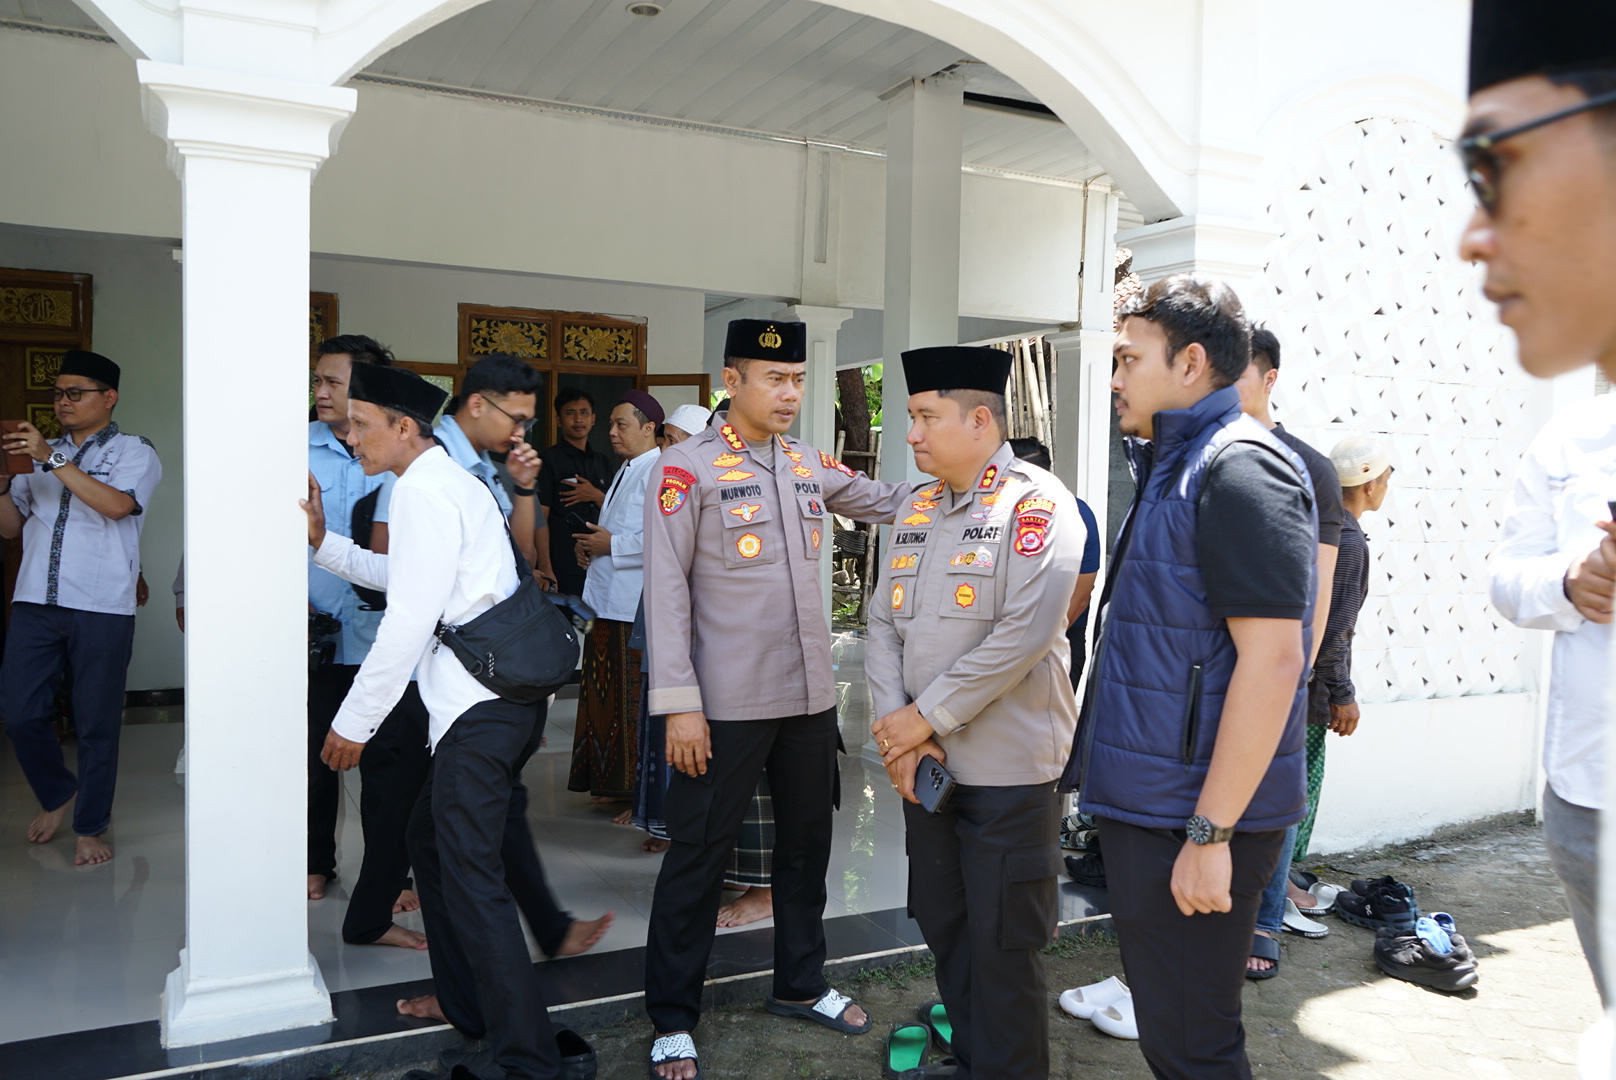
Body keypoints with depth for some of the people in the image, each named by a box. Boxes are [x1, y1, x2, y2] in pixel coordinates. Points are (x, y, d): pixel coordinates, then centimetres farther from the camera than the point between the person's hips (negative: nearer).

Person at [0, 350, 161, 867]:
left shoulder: (133, 453, 3)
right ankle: (56, 793, 31)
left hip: (101, 608, -4)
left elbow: (116, 504, -17)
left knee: (96, 724, 3)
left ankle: (90, 828, 17)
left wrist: (53, 459, -20)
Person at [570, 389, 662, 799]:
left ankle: (638, 791, 7)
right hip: (608, 600, 10)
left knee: (634, 699, -3)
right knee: (605, 694, 12)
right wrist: (591, 545, 11)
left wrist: (611, 545, -15)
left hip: (636, 607, -10)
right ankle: (609, 781, 22)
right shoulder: (625, 470, 21)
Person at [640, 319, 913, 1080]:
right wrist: (678, 704, -15)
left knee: (806, 844, 18)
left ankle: (800, 984, 38)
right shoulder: (687, 467, -8)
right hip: (727, 705, -6)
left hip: (811, 698, 6)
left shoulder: (812, 466, 9)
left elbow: (888, 504, 22)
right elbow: (666, 588, -11)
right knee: (699, 856, 5)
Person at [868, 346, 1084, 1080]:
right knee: (944, 928, 19)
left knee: (1003, 944, 6)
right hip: (925, 765, 7)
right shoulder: (917, 509, 10)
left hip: (1007, 770, -7)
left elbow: (1025, 633, -21)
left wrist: (927, 717, -16)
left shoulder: (1036, 504, -12)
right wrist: (896, 729, -6)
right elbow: (884, 625, 7)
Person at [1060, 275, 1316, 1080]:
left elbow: (1272, 658, -22)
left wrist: (1210, 833, -22)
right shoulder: (1171, 470, 14)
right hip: (1144, 803, 9)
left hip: (1194, 815, -9)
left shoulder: (1238, 469, -17)